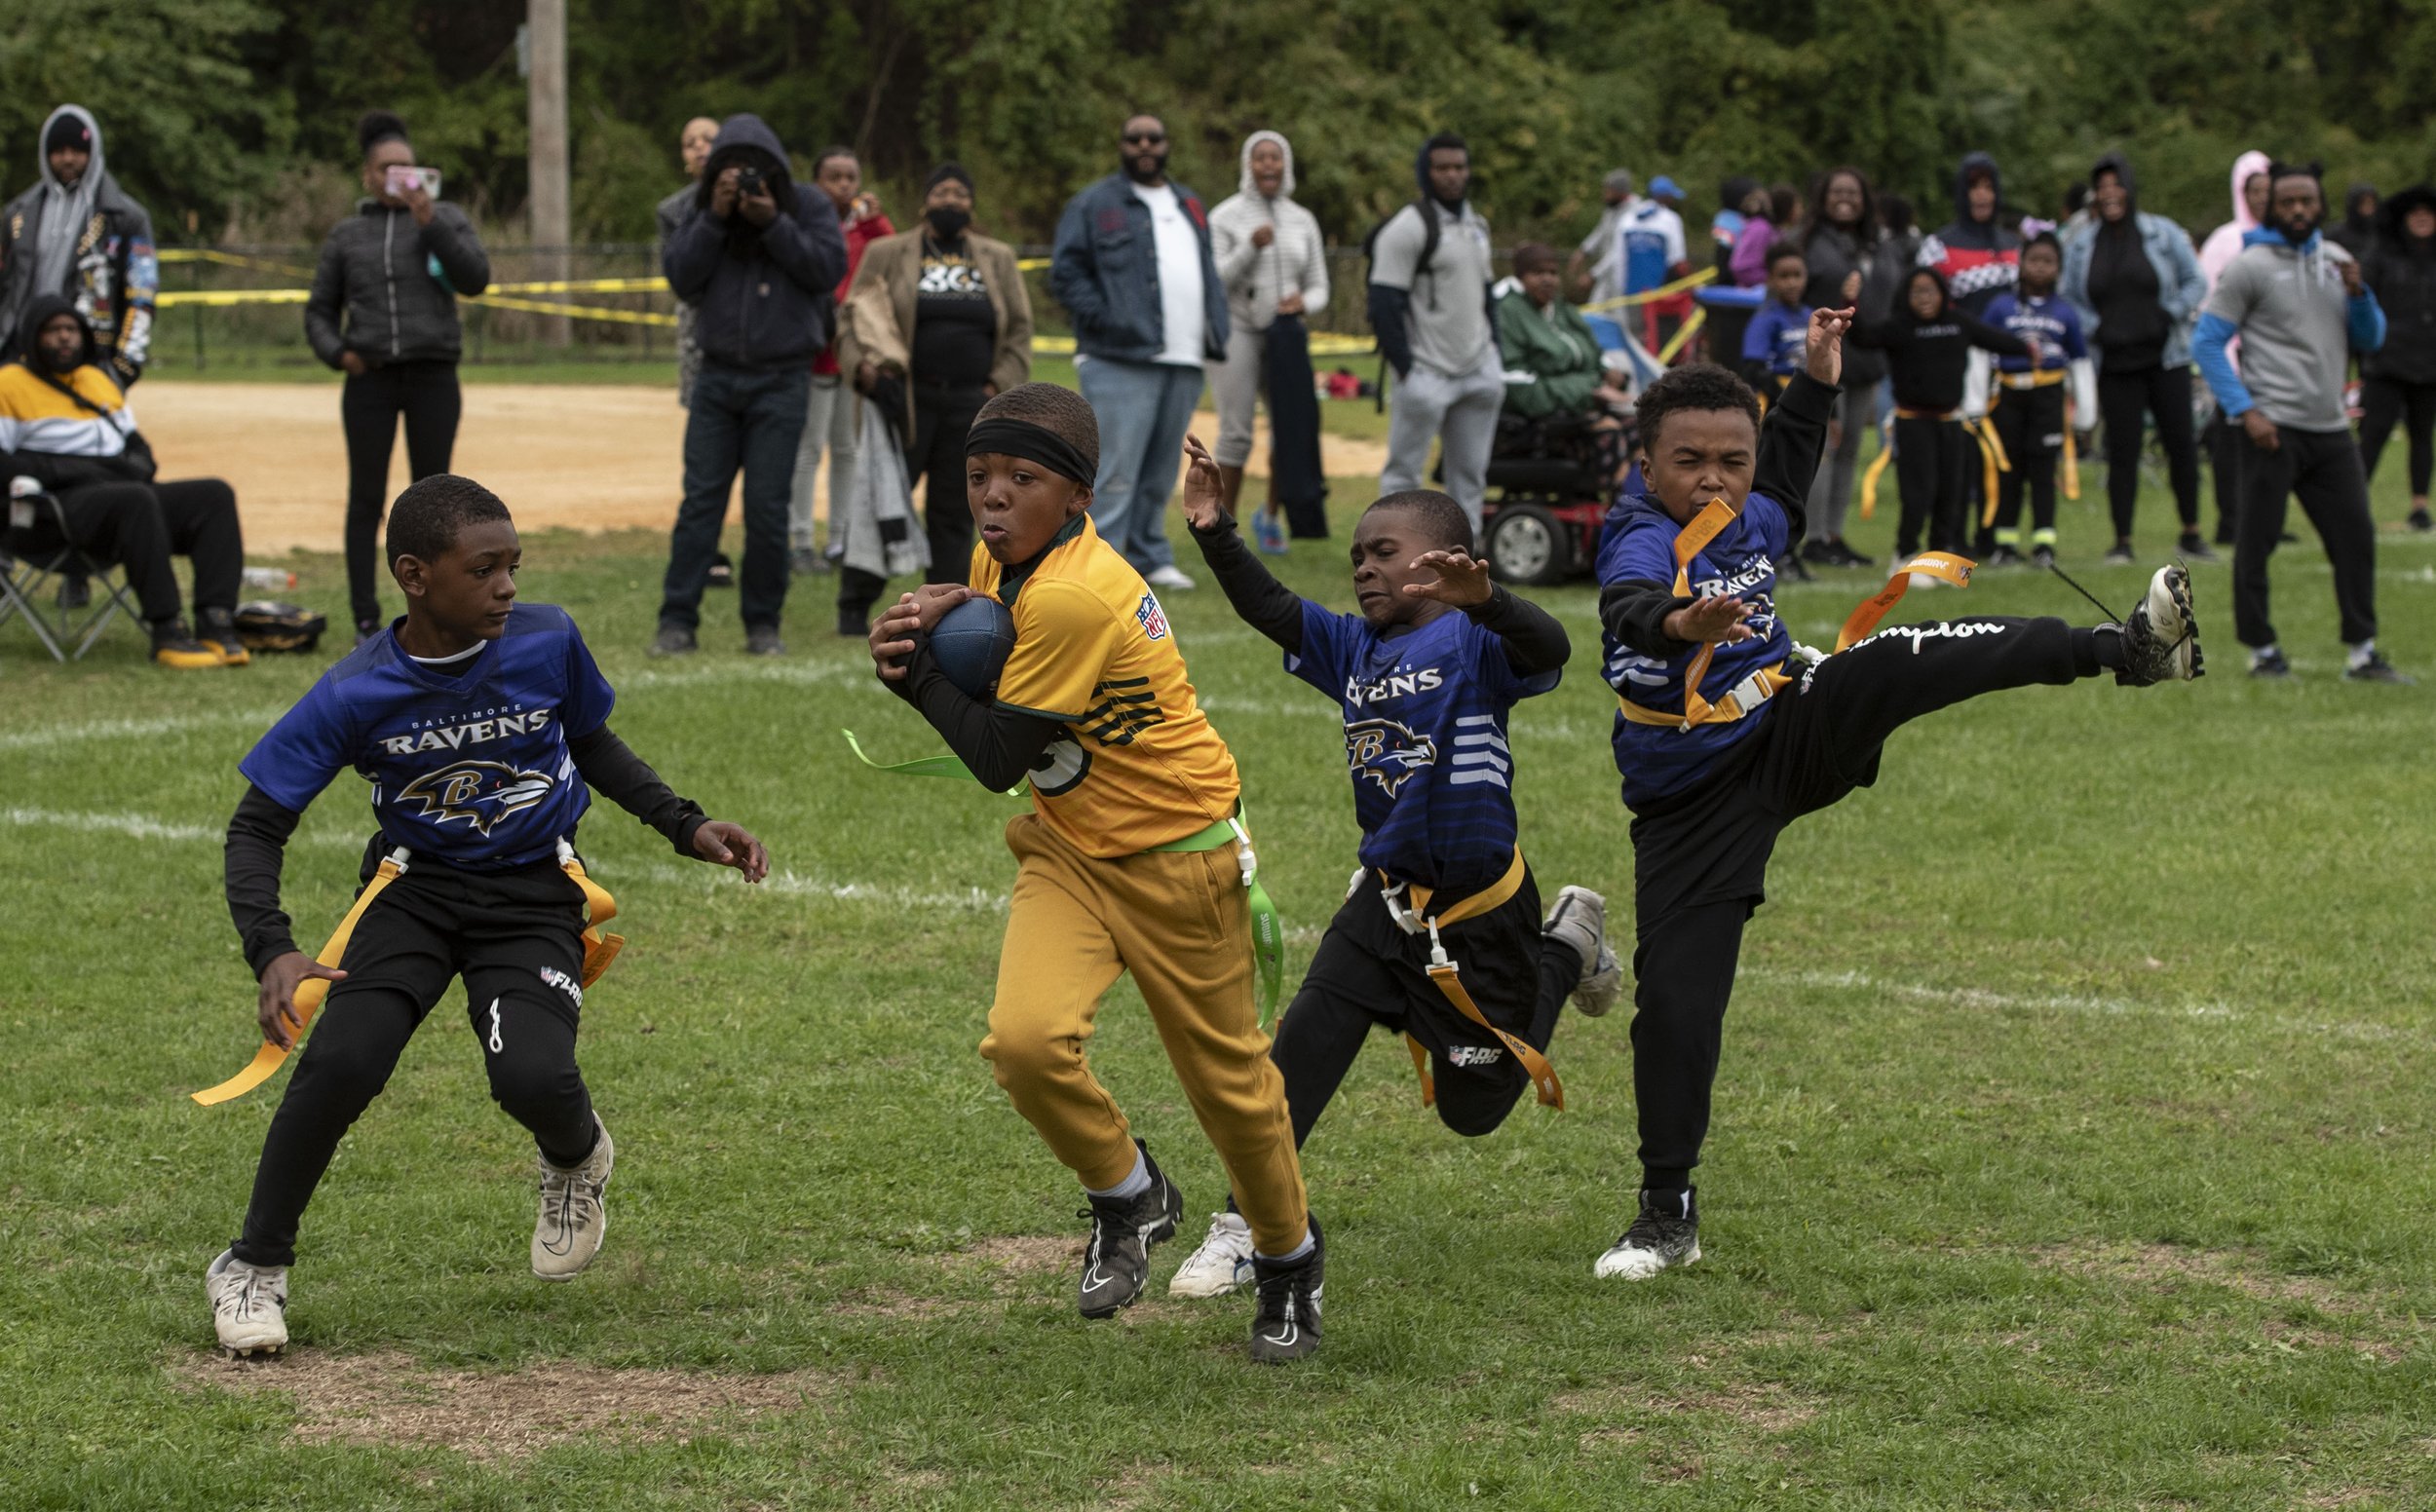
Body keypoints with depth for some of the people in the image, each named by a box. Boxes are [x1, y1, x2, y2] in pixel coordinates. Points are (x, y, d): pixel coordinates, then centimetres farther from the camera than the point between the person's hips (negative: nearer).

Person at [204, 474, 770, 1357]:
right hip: (415, 888, 0)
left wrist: (684, 827, 1)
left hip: (535, 897, 0)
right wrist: (271, 951, -25)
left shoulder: (547, 643, -10)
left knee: (533, 1079, -25)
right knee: (342, 1061, -25)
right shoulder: (353, 696, -16)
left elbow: (592, 744, 11)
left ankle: (576, 1160, 16)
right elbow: (258, 827, -10)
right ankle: (254, 1268, -2)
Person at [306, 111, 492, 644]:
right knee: (366, 499, -1)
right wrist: (337, 353, -2)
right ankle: (366, 621, 2)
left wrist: (431, 223, -13)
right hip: (370, 380, 1)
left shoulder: (444, 219, 7)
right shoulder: (346, 235, 11)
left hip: (433, 378, -1)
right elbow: (319, 311, 17)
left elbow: (476, 278, -7)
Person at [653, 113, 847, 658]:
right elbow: (681, 277, -3)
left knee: (767, 506, -2)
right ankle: (678, 622, -2)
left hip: (782, 379, -2)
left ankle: (763, 624, 7)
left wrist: (773, 223, -17)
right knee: (700, 500, -2)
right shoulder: (706, 210, 7)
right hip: (717, 377, 2)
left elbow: (829, 267, -11)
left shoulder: (807, 204, 1)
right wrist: (715, 219, -13)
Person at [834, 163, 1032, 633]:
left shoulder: (998, 259, 13)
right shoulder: (887, 254, 6)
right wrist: (861, 364, -13)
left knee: (954, 513, 4)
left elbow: (1019, 329, 13)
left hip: (971, 405, 2)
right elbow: (855, 317, 4)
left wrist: (1000, 385, 1)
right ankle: (855, 607, -1)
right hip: (904, 400, -2)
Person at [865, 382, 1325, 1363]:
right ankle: (1128, 1197, 10)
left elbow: (998, 757, -23)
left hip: (1175, 851, -7)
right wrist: (951, 611, -6)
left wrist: (917, 669, -12)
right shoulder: (1004, 561, -3)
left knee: (1226, 1075, 8)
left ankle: (1290, 1256, 33)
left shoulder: (1073, 599, -28)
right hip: (1067, 848, 7)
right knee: (1025, 1040, -17)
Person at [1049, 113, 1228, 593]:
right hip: (1122, 360, -6)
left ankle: (1151, 557, 19)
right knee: (1115, 470, -13)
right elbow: (1066, 272, -4)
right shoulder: (1094, 204, 1)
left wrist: (1216, 329, 11)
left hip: (1184, 363, 6)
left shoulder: (1189, 206, 22)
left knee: (1161, 472, 11)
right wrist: (1105, 320, -14)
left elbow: (1208, 272, 27)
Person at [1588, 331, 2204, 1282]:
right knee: (1674, 996, -7)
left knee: (1893, 664, -22)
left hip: (1792, 736, 4)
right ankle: (1667, 1213, 6)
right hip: (1690, 804, -4)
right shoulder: (1643, 542, -19)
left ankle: (2128, 648, -23)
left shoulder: (1754, 520, 4)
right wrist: (1678, 623, -67)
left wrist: (1814, 384, 31)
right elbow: (1629, 606, -45)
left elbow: (1783, 480, 32)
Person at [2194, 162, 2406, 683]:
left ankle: (2361, 651, 8)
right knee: (2257, 540, -1)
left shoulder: (2336, 261, 14)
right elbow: (2208, 342, -6)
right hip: (2273, 428, -5)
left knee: (2356, 535, 2)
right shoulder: (2249, 267, -4)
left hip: (2331, 428, 5)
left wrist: (2357, 292, -5)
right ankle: (2261, 650, 9)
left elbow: (2371, 339, 15)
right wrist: (2245, 411, -14)